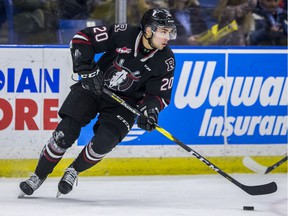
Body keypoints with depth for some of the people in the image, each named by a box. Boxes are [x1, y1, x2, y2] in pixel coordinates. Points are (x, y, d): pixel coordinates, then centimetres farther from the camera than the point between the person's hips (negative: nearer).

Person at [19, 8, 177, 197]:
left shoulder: (166, 61, -13)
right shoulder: (123, 34, -20)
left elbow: (160, 94, -5)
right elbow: (82, 38, -16)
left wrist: (150, 109, -26)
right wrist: (88, 70, -23)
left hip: (124, 102, 1)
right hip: (93, 88, -1)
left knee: (104, 141, -22)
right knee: (66, 132, -14)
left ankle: (73, 171, 6)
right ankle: (39, 176, 5)